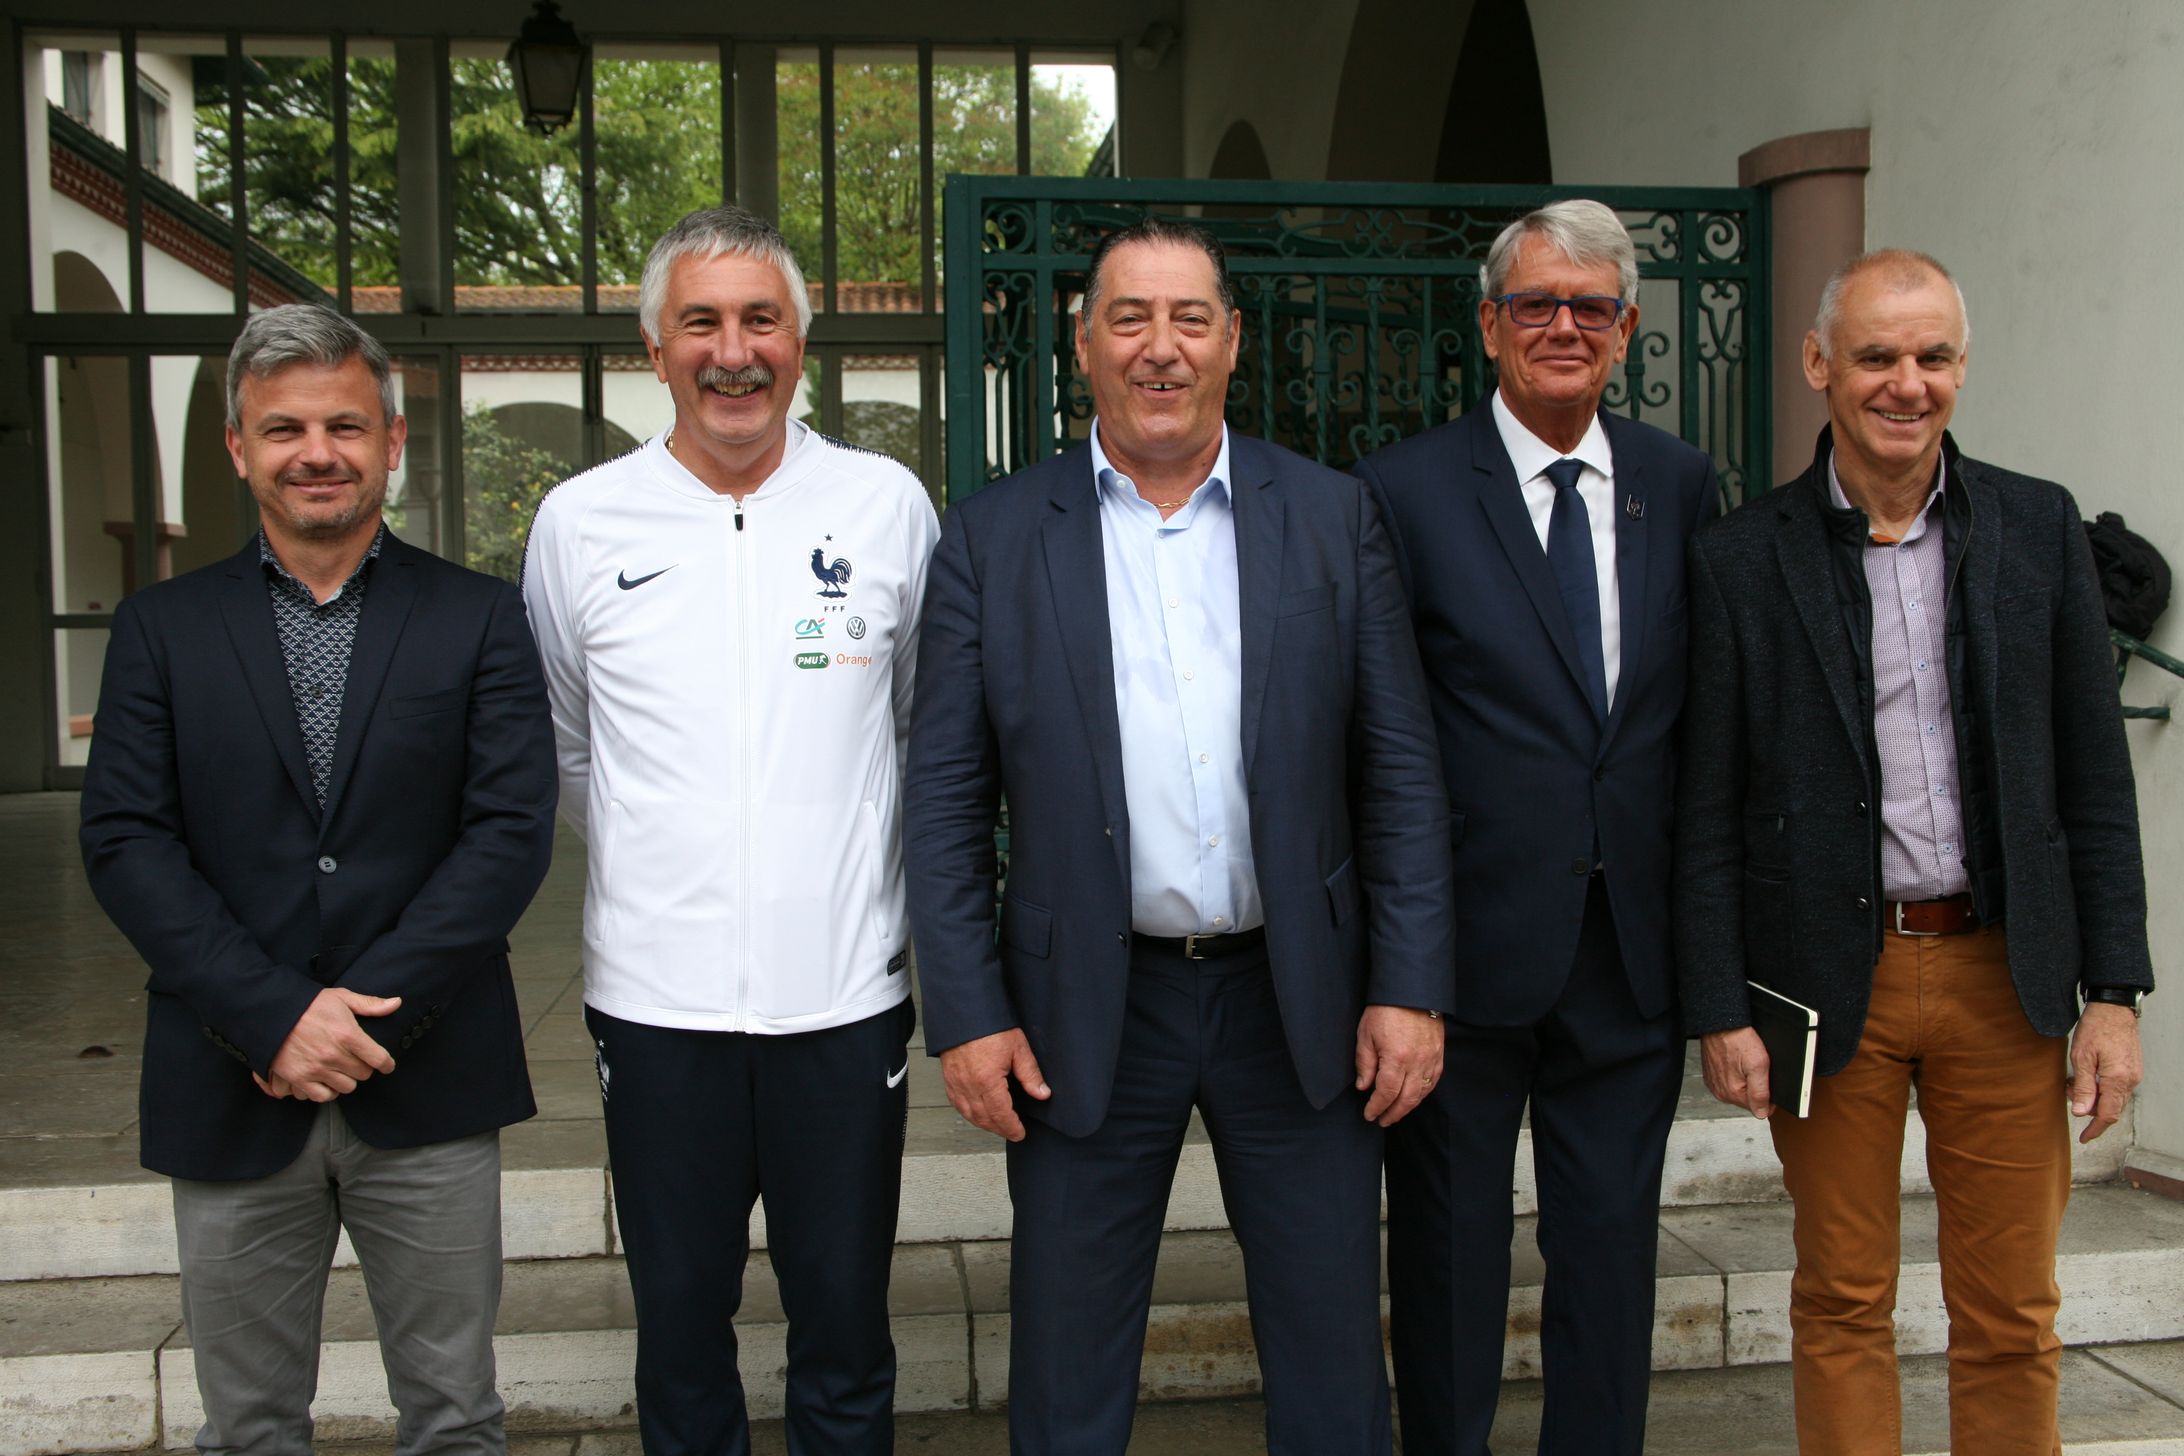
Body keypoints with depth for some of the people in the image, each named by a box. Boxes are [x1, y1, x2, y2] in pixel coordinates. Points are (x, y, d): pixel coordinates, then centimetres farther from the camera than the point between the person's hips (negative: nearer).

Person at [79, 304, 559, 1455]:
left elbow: (512, 829, -6)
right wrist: (278, 1017, -14)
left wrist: (372, 1013, -15)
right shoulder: (161, 628, 6)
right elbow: (123, 841, -3)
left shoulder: (477, 618, 2)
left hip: (427, 1092, -1)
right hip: (230, 1095, 1)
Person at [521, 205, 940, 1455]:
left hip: (847, 992, 0)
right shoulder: (582, 523, 1)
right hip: (657, 997, 1)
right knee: (681, 1329, 14)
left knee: (847, 1337, 12)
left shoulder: (887, 505, 0)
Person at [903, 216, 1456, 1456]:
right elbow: (947, 798, 0)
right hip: (1088, 1011, 0)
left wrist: (1411, 988, -4)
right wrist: (966, 1015, -5)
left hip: (1300, 998, 1)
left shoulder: (1334, 519, 2)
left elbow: (1401, 768, 1)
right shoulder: (993, 540, -1)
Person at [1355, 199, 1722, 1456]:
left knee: (1613, 1249, 14)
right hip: (1470, 942, -3)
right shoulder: (1405, 490, -6)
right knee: (1449, 1253, 12)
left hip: (1633, 947, 3)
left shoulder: (1682, 484, 6)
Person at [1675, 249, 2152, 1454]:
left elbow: (2094, 776, 5)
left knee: (2011, 1311, 11)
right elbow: (1707, 812, -1)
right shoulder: (1741, 560, -2)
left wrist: (2114, 989, 0)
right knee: (1842, 1304, 10)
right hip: (1829, 979, -1)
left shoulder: (2039, 528, 4)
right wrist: (1718, 1011, -5)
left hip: (2004, 976, 2)